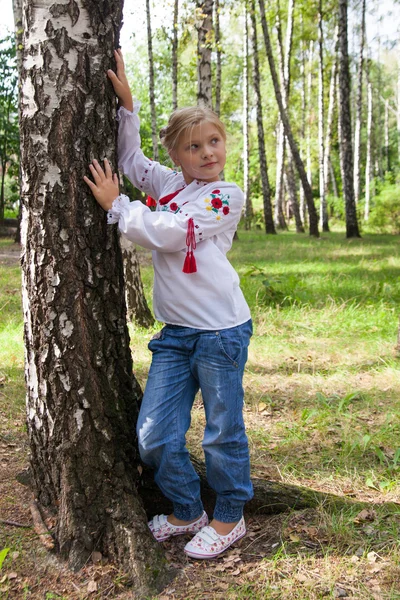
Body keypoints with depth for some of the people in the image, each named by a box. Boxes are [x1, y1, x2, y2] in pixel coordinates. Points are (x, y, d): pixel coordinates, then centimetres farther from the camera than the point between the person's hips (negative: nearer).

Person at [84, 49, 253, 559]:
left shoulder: (226, 196, -6)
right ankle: (187, 512, 29)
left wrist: (115, 203, -7)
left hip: (220, 329, -6)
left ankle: (229, 518, 29)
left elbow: (165, 233, -17)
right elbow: (130, 159, 28)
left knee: (223, 432, 8)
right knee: (154, 436, 6)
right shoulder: (169, 183, 11)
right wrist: (126, 102, 16)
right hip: (175, 332, 6)